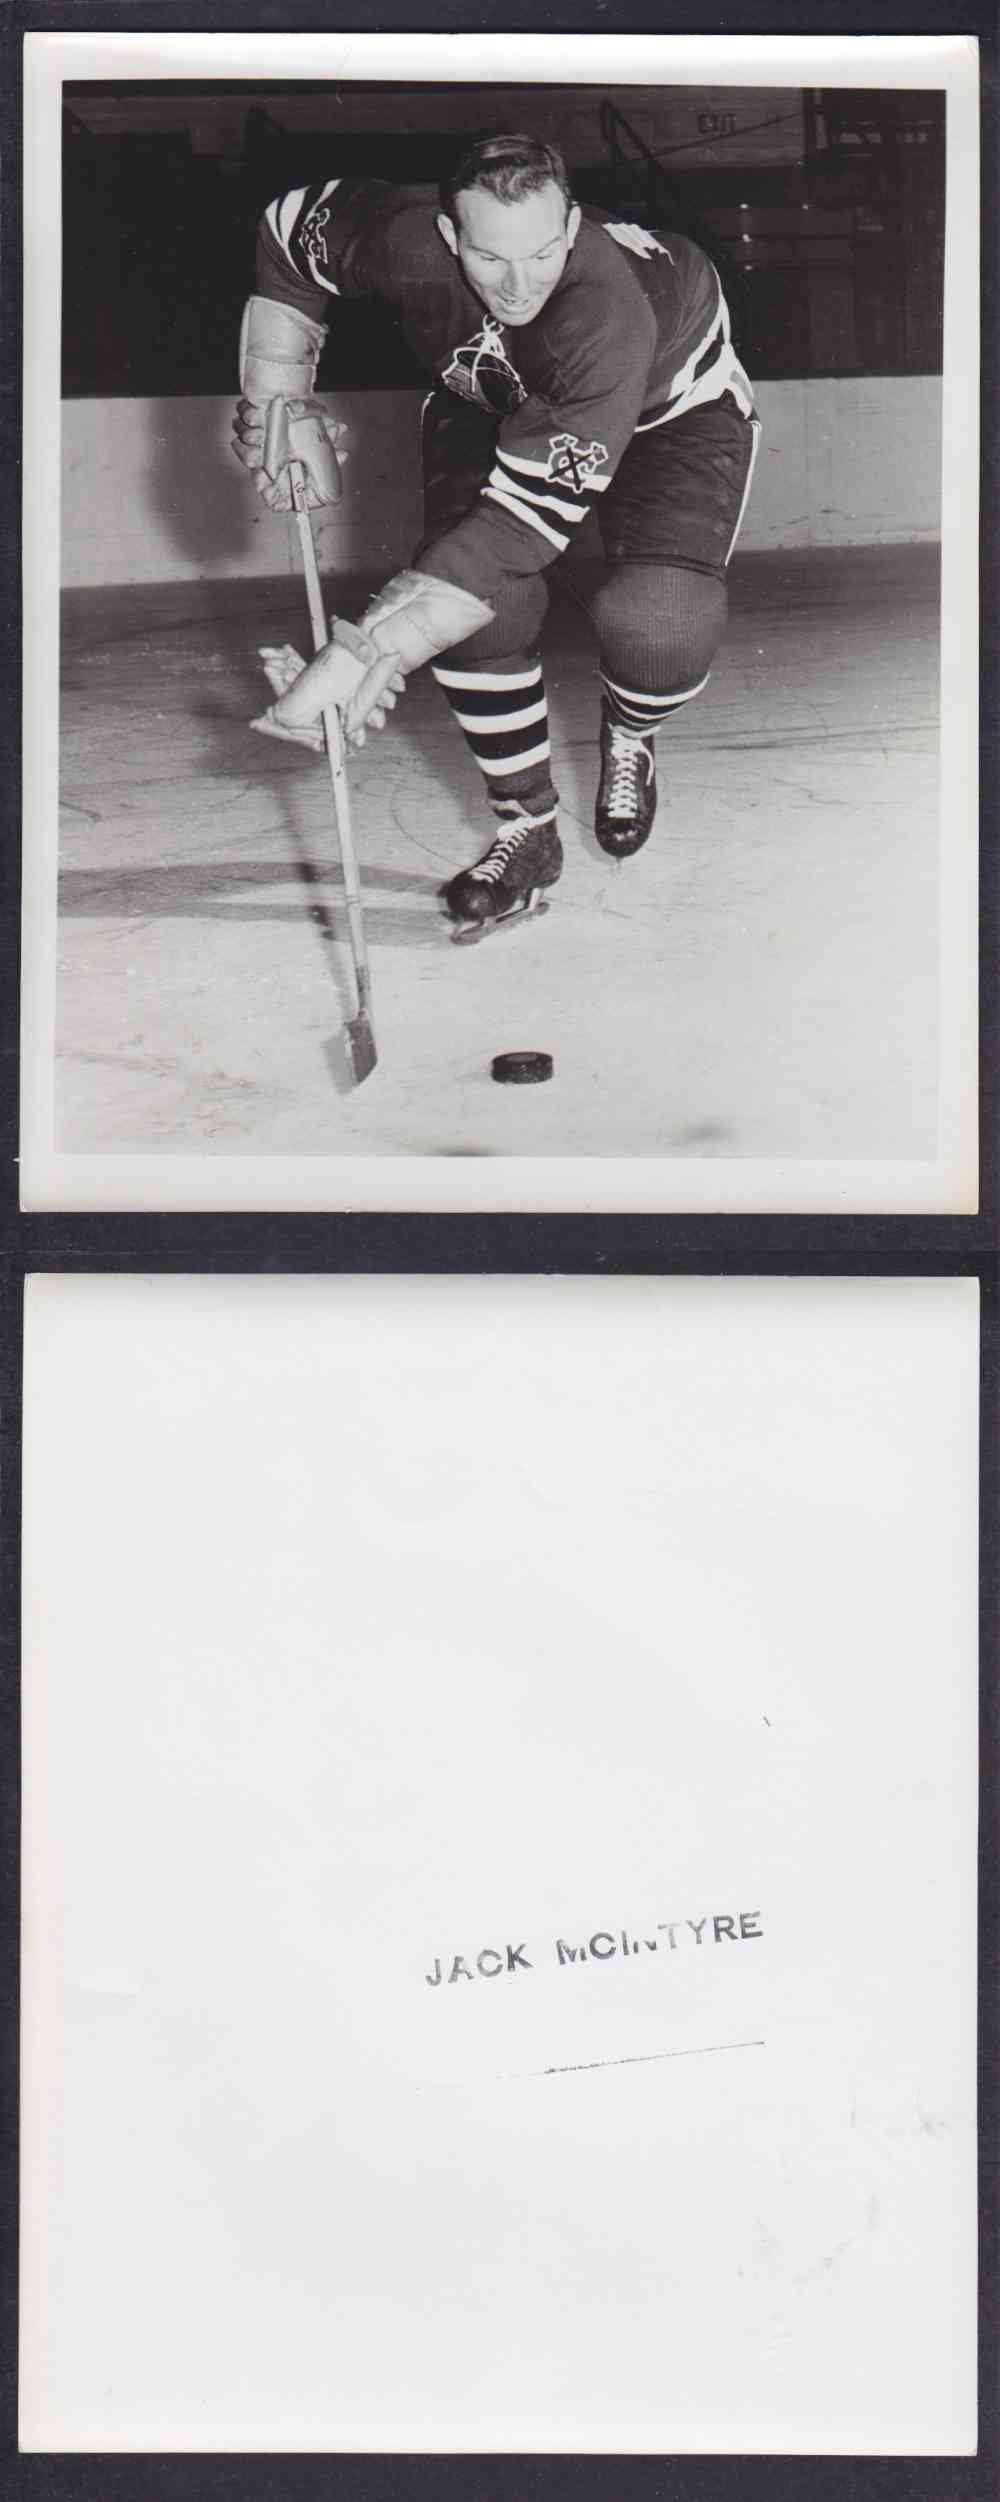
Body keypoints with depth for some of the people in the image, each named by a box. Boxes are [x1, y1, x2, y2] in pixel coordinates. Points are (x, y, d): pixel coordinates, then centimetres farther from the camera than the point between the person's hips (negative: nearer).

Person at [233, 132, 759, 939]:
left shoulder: (608, 312, -45)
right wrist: (279, 411, -14)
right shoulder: (407, 238, -33)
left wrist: (368, 653, -52)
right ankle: (528, 827, 3)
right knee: (481, 602, -19)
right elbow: (289, 231, -9)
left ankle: (629, 735, 13)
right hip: (488, 402, 4)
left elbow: (530, 517, -48)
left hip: (671, 407, -3)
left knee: (659, 623, -25)